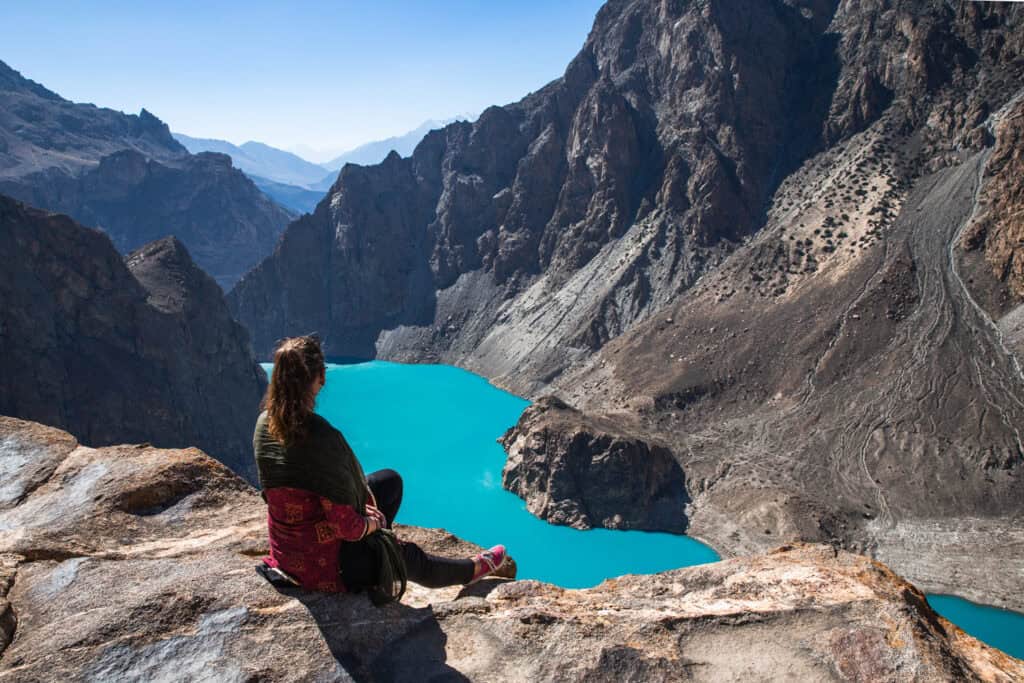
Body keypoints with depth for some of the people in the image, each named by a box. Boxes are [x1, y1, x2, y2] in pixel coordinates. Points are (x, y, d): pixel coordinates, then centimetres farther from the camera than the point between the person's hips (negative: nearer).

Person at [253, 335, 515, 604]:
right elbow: (346, 527, -27)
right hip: (323, 566, -7)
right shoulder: (322, 438, -33)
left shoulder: (264, 424, -9)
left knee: (390, 480, 21)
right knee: (412, 558, 21)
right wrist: (373, 523, -3)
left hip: (284, 550, 7)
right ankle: (476, 568, 46)